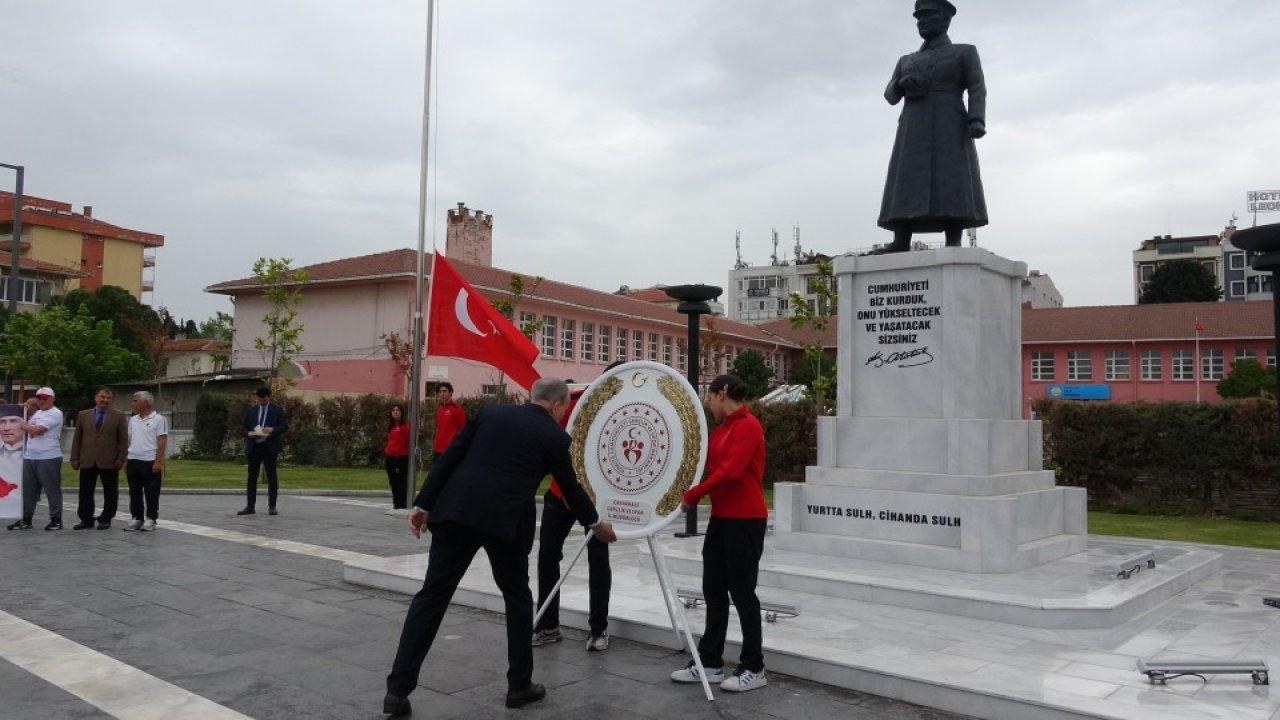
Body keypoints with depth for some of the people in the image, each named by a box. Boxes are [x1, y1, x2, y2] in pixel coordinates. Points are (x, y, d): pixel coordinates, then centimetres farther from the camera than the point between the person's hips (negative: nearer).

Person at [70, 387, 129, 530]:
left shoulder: (119, 416, 3)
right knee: (85, 493, 6)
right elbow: (77, 438, 10)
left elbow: (123, 439, 1)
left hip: (109, 462, -2)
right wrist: (75, 458, 4)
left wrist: (121, 458, -7)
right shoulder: (83, 415, 10)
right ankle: (86, 520, 16)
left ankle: (105, 520, 13)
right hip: (87, 462, 2)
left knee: (110, 494, 3)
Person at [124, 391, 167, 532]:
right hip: (133, 462, 6)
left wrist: (158, 461, -16)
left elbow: (162, 441, -10)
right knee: (135, 493, 9)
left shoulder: (158, 419, -6)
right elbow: (129, 441, 17)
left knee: (151, 493, -1)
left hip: (150, 462, -6)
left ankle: (150, 520, 6)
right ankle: (137, 519, 17)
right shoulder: (133, 420, 14)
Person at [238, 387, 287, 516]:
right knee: (252, 477, 4)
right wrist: (248, 433, -8)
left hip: (270, 447, -3)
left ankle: (272, 507, 4)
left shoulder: (277, 410, 5)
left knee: (272, 477, -1)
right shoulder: (251, 411, 15)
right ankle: (250, 506, 9)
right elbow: (244, 427, 14)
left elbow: (285, 426, 0)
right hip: (254, 446, 3)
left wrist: (272, 430, -18)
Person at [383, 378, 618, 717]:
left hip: (457, 512, 3)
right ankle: (520, 684, 24)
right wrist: (595, 523, 34)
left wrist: (423, 504, 10)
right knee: (517, 598, 18)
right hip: (507, 521, -2)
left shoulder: (489, 412, 14)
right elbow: (570, 487, 17)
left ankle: (398, 689, 6)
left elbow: (449, 458, 8)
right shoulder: (555, 437, 7)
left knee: (432, 596, 7)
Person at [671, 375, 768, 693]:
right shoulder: (721, 429, 14)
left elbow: (731, 470, -23)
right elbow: (702, 460, 14)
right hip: (720, 519, 9)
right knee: (714, 591, 12)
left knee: (742, 592, 0)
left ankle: (754, 669, 13)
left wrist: (692, 495, -20)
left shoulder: (748, 426, -14)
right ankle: (710, 663, 21)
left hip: (745, 520, -9)